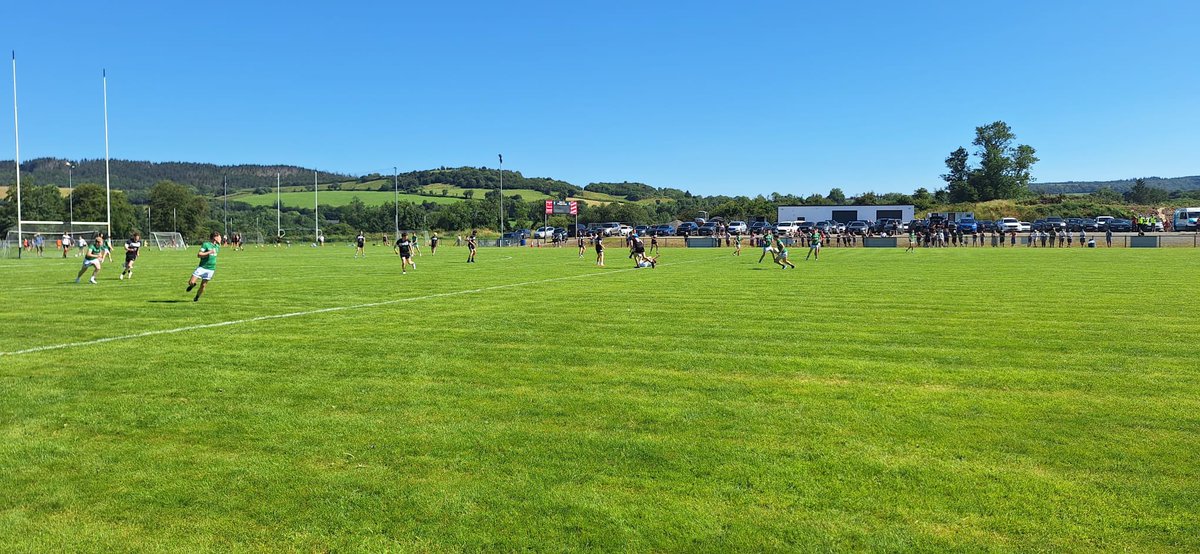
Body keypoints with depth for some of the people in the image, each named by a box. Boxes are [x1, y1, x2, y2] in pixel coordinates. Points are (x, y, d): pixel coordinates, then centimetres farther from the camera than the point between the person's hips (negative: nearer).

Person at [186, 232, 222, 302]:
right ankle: (192, 285, 26)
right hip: (202, 267, -4)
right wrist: (209, 252, -22)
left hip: (211, 269, 4)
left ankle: (197, 297, 25)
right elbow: (198, 255, -17)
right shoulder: (206, 244, -9)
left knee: (203, 285, 2)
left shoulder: (217, 247, 11)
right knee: (191, 282, -10)